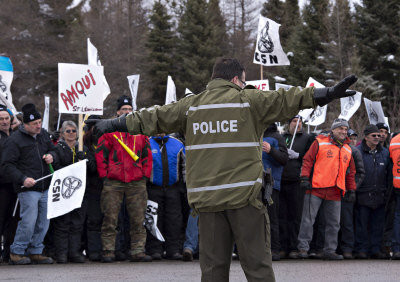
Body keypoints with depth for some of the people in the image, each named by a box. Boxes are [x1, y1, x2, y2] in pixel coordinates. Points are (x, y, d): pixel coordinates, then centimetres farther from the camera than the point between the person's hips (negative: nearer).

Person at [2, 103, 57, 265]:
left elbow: (52, 150, 29)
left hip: (45, 188, 7)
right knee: (29, 221, -10)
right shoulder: (14, 140, -7)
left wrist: (51, 156, 5)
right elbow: (7, 165, -9)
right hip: (28, 189, -7)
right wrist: (23, 179, -20)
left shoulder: (43, 135, 14)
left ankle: (36, 252, 20)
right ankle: (16, 253, 3)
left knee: (43, 223, 9)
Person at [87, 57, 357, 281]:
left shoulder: (190, 106, 11)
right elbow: (286, 100, -8)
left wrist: (114, 124, 27)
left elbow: (152, 119, 16)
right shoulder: (249, 100, 0)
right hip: (245, 195, -3)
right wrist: (326, 94, -9)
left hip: (207, 198, 4)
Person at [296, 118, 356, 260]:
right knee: (308, 219, -4)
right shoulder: (320, 143, 1)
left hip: (335, 193, 5)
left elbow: (350, 172, 23)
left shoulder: (347, 150, 17)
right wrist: (305, 178, -11)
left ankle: (330, 250, 13)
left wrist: (351, 190, 18)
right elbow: (307, 161, -1)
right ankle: (303, 248, 0)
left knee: (334, 223, 6)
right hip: (316, 189, -5)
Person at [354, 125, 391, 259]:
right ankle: (361, 249, 5)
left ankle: (375, 249, 14)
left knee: (378, 224, 7)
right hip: (363, 196, -4)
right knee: (362, 224, -1)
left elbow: (389, 173, 16)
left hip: (379, 196, 4)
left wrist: (387, 191, 10)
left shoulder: (385, 153, 11)